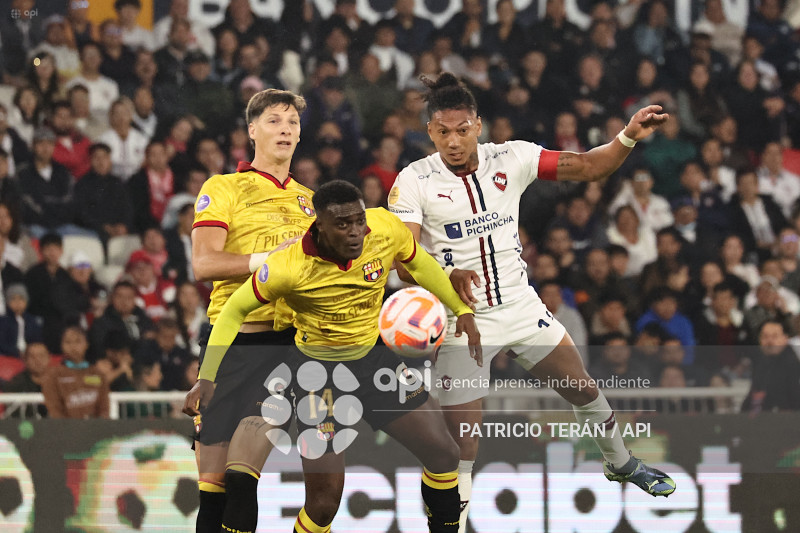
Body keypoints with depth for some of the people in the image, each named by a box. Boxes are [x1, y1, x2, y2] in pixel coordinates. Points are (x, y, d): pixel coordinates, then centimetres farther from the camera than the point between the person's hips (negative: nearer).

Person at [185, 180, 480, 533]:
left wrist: (462, 309, 10)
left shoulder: (386, 229, -17)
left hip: (371, 356, 5)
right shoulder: (289, 267, -28)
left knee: (443, 453, 3)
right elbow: (235, 311, -13)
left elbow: (418, 264, 7)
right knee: (324, 497, -8)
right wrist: (207, 378, -16)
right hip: (317, 369, -5)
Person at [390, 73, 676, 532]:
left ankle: (621, 463, 44)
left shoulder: (511, 158, -5)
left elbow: (588, 168, -4)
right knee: (462, 447, -9)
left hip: (522, 306, 4)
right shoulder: (414, 181, -13)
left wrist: (629, 138, -22)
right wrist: (447, 276, -40)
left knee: (584, 390, 16)